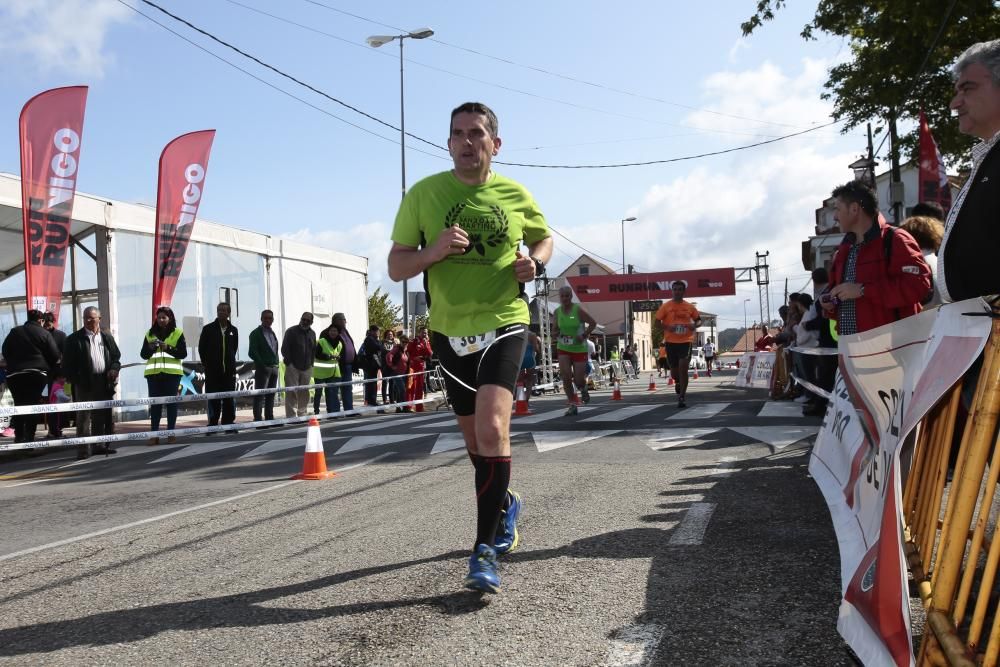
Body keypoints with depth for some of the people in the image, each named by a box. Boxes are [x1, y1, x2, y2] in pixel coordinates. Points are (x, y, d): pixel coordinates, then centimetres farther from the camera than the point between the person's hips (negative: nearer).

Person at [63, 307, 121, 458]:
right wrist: (74, 380, -12)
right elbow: (67, 363, -2)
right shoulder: (74, 339, 1)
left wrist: (114, 369, -4)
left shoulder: (107, 338, 13)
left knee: (102, 416, 10)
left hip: (104, 382, 4)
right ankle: (83, 450, -3)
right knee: (84, 417, -4)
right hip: (84, 383, -4)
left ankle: (99, 445, 20)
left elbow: (116, 357, 16)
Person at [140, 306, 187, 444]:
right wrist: (150, 348, -8)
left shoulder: (177, 333, 5)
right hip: (153, 372, 2)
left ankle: (171, 432, 5)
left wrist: (168, 348, -15)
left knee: (171, 402, 0)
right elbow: (143, 354, 12)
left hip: (172, 372, -2)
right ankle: (154, 434, 2)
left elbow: (183, 353, -3)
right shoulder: (150, 334, 13)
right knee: (155, 403, 1)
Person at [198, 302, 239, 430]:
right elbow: (201, 348, 6)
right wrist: (207, 364, 6)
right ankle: (213, 425, 6)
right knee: (213, 400, 0)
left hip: (229, 371, 3)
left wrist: (230, 361, 11)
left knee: (229, 400, 5)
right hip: (212, 371, -2)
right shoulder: (208, 329, 0)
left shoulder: (233, 330, 8)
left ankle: (228, 424, 13)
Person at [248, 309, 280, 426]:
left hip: (274, 367, 7)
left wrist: (276, 363, 9)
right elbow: (252, 352, -11)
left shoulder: (272, 333, 17)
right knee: (260, 395, -6)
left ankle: (269, 418, 15)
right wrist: (262, 365, -15)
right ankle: (258, 420, -6)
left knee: (271, 395, 10)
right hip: (262, 368, -7)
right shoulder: (256, 333, -4)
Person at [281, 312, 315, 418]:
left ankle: (302, 414, 19)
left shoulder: (312, 333, 12)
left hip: (307, 368, 5)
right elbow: (285, 349, -5)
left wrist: (311, 363, 9)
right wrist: (289, 363, -8)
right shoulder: (291, 331, -4)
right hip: (293, 367, -5)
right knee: (291, 392, -8)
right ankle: (291, 416, -8)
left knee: (304, 393, 10)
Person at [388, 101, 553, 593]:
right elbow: (396, 267, 0)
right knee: (475, 438, 13)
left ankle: (485, 550, -13)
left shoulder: (515, 195, 1)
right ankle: (504, 503, 43)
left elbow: (543, 238, 19)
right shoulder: (423, 194, -1)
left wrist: (535, 263, -4)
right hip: (450, 331, 2)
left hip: (504, 323, -2)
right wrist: (433, 251, -20)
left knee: (491, 426, -21)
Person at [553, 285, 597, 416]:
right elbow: (554, 329, 10)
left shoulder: (578, 310, -12)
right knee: (566, 377, -11)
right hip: (563, 348, 3)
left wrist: (584, 335, -17)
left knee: (578, 380, -1)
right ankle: (572, 405, 1)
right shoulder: (557, 312, 0)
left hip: (579, 348, -3)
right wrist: (557, 333, -12)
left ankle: (583, 389, 38)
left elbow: (593, 323, -8)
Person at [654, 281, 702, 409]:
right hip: (671, 341, 1)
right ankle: (678, 383, 46)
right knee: (674, 369, 10)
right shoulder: (666, 306, -1)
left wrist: (695, 325, -8)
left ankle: (682, 397, -5)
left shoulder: (689, 307, 4)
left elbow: (698, 320, 15)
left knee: (683, 368, -12)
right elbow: (657, 321, 0)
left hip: (686, 340, 0)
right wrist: (667, 327, -17)